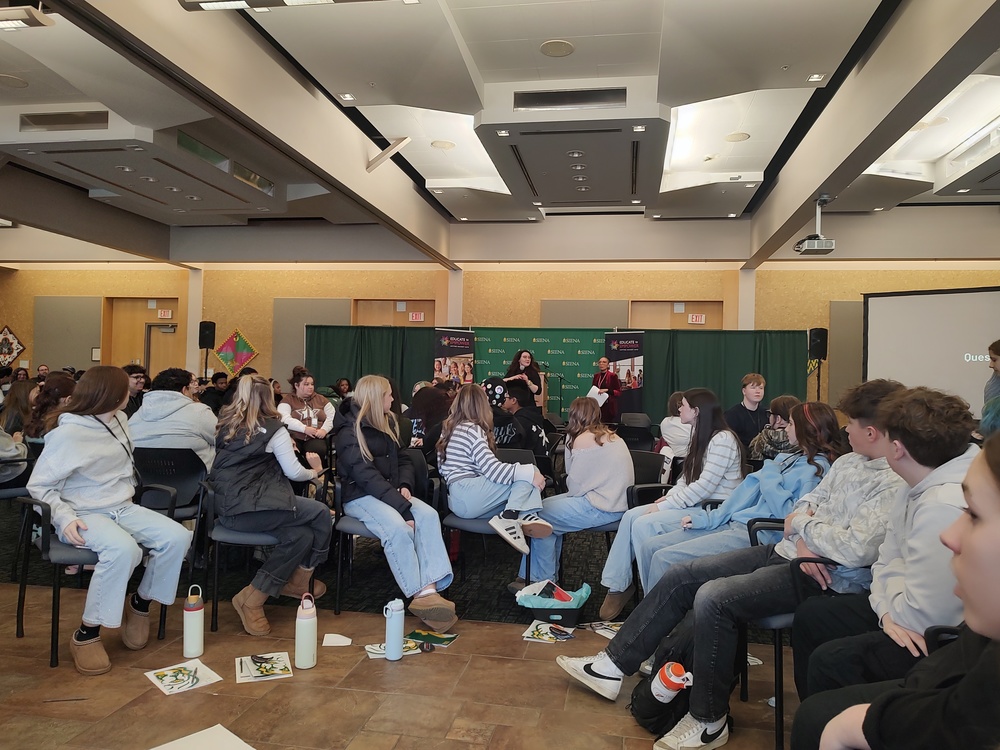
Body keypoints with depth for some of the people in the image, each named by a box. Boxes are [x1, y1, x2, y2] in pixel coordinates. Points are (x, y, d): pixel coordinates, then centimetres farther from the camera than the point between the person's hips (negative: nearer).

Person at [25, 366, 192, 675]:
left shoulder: (118, 421, 5)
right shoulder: (67, 434, -16)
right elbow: (38, 486, -10)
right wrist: (64, 517, -23)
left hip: (122, 508, 7)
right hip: (85, 515, -7)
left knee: (178, 537, -15)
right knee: (124, 549, -37)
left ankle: (140, 602, 9)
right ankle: (86, 634, -19)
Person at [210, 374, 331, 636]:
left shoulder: (225, 423, 16)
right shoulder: (273, 428, -3)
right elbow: (293, 472, 0)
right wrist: (315, 470, 20)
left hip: (227, 506, 8)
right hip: (250, 506, -8)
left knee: (302, 535, 7)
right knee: (321, 514, 1)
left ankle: (254, 597, 5)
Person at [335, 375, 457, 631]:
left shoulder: (387, 423, 16)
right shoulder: (350, 431, -8)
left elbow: (403, 459, 20)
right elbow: (366, 476, -19)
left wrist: (405, 486, -4)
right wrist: (402, 505, -27)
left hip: (391, 493, 6)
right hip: (360, 496, -6)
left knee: (429, 515, -24)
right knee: (397, 527, -36)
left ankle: (431, 588, -37)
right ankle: (420, 594, -33)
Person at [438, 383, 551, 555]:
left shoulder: (448, 428, 19)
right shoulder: (472, 429, -7)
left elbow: (442, 468, 23)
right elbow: (493, 470, -16)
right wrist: (530, 472, -16)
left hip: (456, 501, 9)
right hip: (467, 496, -9)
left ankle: (525, 516, -24)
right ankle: (508, 518, -23)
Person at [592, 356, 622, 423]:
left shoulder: (612, 376, -6)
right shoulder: (596, 376, 11)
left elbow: (619, 392, -8)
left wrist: (607, 390, -20)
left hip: (609, 407, -5)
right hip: (597, 406, 5)